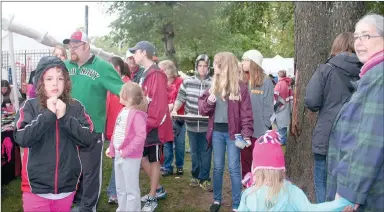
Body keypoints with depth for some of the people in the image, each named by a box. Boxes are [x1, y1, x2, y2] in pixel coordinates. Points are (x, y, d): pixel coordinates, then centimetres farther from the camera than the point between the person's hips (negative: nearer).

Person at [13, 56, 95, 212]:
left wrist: (64, 117, -16)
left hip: (67, 187, 2)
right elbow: (22, 139, -16)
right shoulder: (30, 106, -4)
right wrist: (48, 114, -18)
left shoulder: (76, 107, -1)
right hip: (36, 188, -2)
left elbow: (88, 140, -8)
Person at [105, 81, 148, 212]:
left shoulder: (137, 114, -19)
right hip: (118, 154, 9)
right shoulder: (122, 111, 9)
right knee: (120, 188, 21)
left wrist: (126, 151, -23)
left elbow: (141, 136, -27)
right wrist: (111, 147, 12)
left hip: (130, 157, -9)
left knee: (131, 189, 4)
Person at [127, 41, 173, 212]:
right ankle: (158, 190, 32)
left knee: (154, 160, 3)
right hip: (144, 125, 9)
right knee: (142, 157, 15)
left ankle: (152, 198, 18)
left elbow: (159, 104, -23)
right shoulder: (144, 74, 13)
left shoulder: (156, 75, -17)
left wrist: (150, 123, -20)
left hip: (154, 126, -9)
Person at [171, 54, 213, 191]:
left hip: (207, 124, -2)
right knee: (194, 151, 16)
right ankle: (196, 176, 31)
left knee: (206, 151, 6)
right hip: (191, 124, 2)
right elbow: (180, 98, 4)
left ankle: (204, 179, 17)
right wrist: (174, 110, -12)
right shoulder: (187, 81, 1)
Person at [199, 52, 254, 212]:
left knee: (234, 169, 2)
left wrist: (247, 134, -17)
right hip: (216, 131, 4)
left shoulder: (240, 87, -7)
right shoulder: (214, 85, 8)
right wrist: (209, 101, -14)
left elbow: (246, 113, -9)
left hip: (232, 132, -4)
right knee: (218, 167, 14)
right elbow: (202, 109, 7)